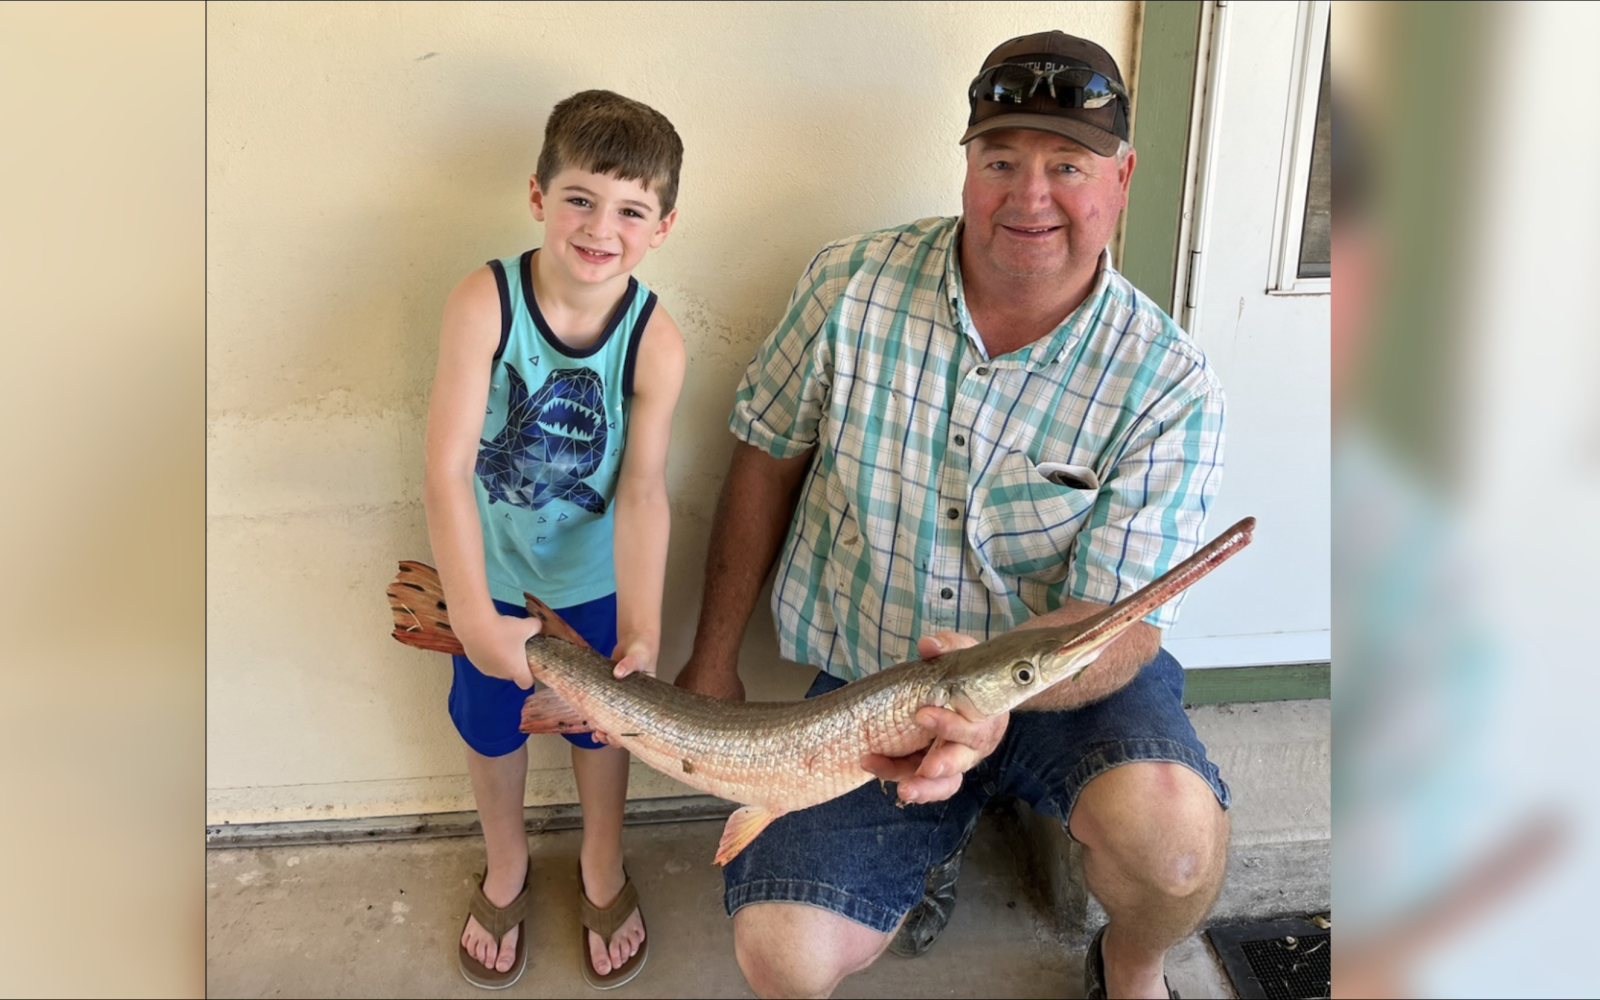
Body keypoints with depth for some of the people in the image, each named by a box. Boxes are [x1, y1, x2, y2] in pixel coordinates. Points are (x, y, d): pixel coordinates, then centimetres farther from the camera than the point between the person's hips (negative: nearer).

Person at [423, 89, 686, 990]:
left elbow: (643, 490, -26)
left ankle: (604, 872, 51)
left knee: (602, 727, 20)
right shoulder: (485, 302, -26)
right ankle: (507, 869, 52)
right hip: (490, 576, 0)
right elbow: (448, 466, -29)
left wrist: (640, 626, -38)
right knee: (492, 729, 21)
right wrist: (475, 617, -36)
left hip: (599, 581, 0)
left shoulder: (656, 341, -22)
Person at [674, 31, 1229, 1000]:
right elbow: (767, 459, 2)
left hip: (1068, 680, -1)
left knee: (1168, 822, -32)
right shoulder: (853, 284, -9)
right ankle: (928, 845, 21)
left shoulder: (1169, 385, -14)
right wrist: (713, 663, 5)